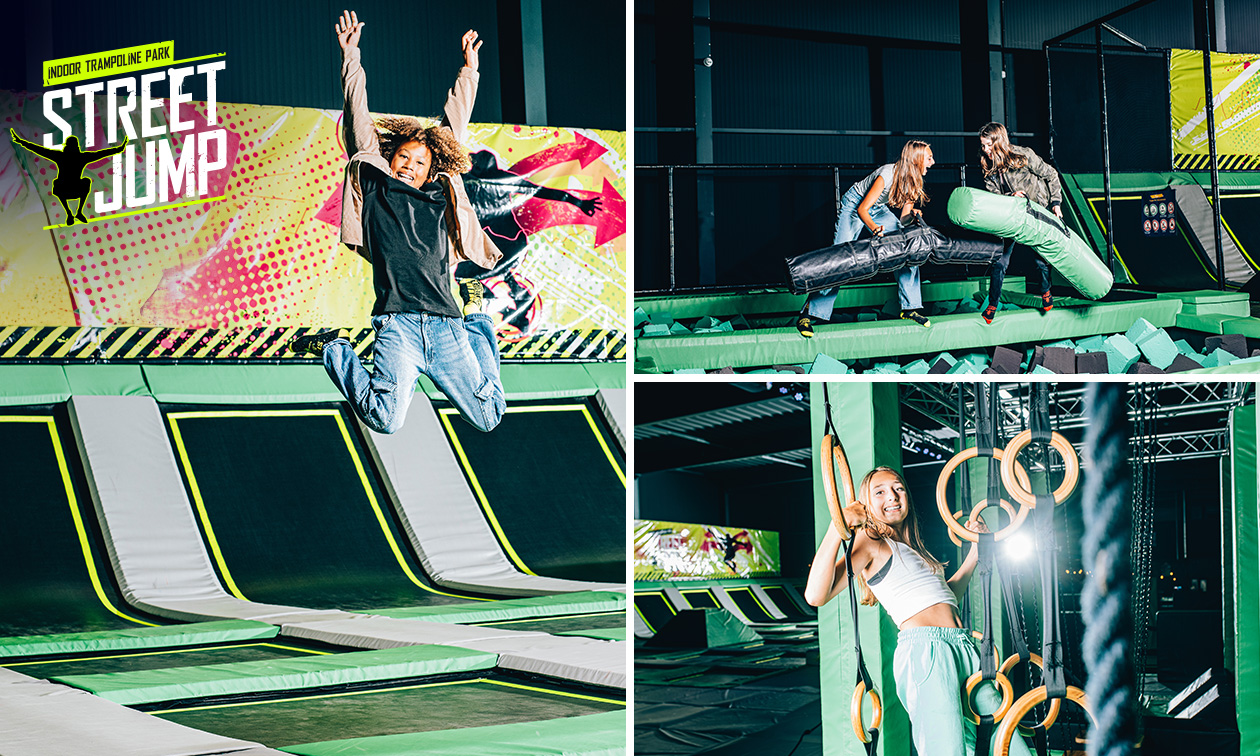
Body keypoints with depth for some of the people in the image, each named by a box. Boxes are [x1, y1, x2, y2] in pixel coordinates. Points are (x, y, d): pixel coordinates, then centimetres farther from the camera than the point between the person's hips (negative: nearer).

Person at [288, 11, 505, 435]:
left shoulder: (441, 195, 17)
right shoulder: (376, 186, 12)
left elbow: (454, 125, 25)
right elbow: (359, 121, 14)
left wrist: (469, 69, 31)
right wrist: (350, 58, 16)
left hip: (446, 326, 3)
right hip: (398, 324, -3)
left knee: (489, 417, 0)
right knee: (386, 420, -21)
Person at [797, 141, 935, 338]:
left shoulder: (912, 181, -9)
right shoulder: (888, 174, -32)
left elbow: (904, 218, -5)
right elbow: (862, 209, -31)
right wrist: (874, 227, -50)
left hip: (878, 210, 7)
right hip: (854, 205, -7)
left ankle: (909, 307, 2)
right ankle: (808, 313, -15)